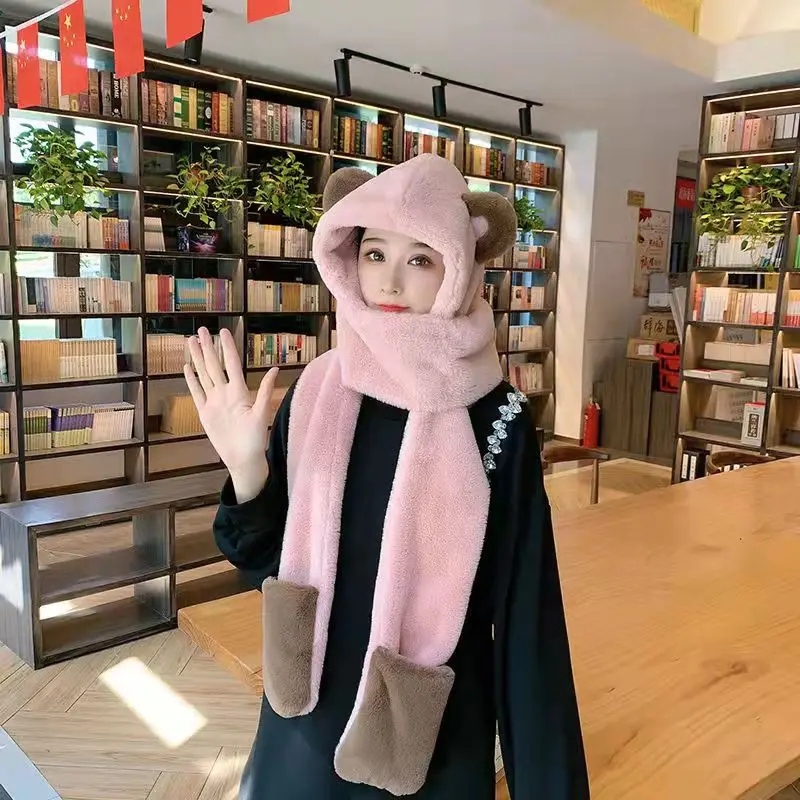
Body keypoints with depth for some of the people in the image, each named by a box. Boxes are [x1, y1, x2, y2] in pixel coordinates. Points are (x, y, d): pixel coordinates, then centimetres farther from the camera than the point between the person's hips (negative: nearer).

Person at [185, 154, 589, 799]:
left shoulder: (499, 419, -16)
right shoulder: (316, 391, -7)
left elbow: (524, 609, -11)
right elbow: (269, 559, -2)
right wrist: (245, 465, -20)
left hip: (436, 739, -3)